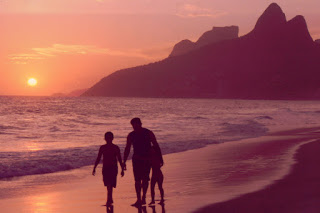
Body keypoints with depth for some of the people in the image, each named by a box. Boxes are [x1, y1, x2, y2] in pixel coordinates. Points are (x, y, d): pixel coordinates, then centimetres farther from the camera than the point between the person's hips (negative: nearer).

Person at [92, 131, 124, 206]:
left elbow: (119, 159, 3)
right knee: (108, 184, 7)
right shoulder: (102, 148, 5)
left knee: (110, 184, -13)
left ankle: (109, 200, -14)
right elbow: (98, 159, 9)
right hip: (105, 168, 3)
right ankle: (110, 200, 21)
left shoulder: (116, 148, 0)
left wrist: (122, 169, 3)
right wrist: (94, 168, 5)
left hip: (113, 168, -3)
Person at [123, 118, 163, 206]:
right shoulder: (131, 135, 2)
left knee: (145, 179, -2)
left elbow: (156, 146, 0)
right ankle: (139, 199, -2)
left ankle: (143, 198, 10)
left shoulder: (149, 133, -4)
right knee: (137, 180, -5)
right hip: (136, 160, 2)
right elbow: (127, 149, 8)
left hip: (147, 160, -2)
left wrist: (160, 158, -2)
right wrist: (124, 162, 4)